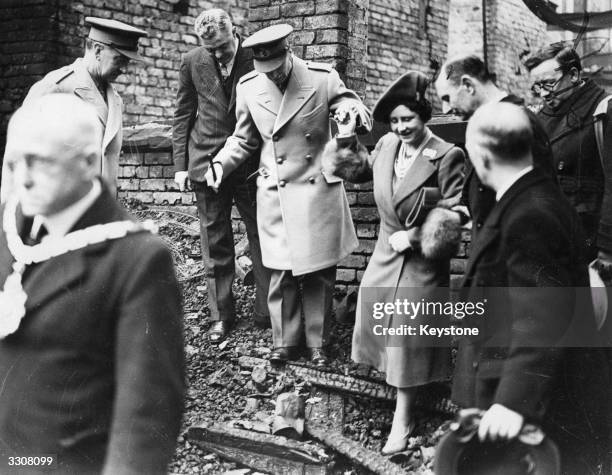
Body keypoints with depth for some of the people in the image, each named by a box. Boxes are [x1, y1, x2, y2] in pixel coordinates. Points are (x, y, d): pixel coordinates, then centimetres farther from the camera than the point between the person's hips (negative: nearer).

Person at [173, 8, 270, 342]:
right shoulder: (192, 63, 2)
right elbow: (183, 115, 7)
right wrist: (180, 165, 2)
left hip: (251, 163, -1)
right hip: (207, 161, 1)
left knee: (262, 238, 3)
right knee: (215, 244, 7)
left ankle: (267, 312, 13)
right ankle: (221, 315, 18)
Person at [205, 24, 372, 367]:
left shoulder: (323, 78, -7)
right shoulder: (248, 88, 1)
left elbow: (354, 110, 2)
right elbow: (245, 139, 14)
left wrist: (355, 113, -23)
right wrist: (221, 163, -2)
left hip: (319, 193, -1)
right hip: (276, 195, 1)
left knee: (320, 273, 6)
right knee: (282, 273, 4)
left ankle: (318, 342, 21)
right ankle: (286, 341, 21)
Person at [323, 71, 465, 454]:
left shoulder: (447, 156, -19)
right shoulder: (387, 145, -1)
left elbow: (455, 216, -17)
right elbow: (359, 171, 16)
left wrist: (413, 236, -17)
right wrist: (347, 138, 1)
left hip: (423, 261, -6)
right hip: (387, 252, 6)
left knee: (409, 334, 3)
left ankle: (403, 416, 20)